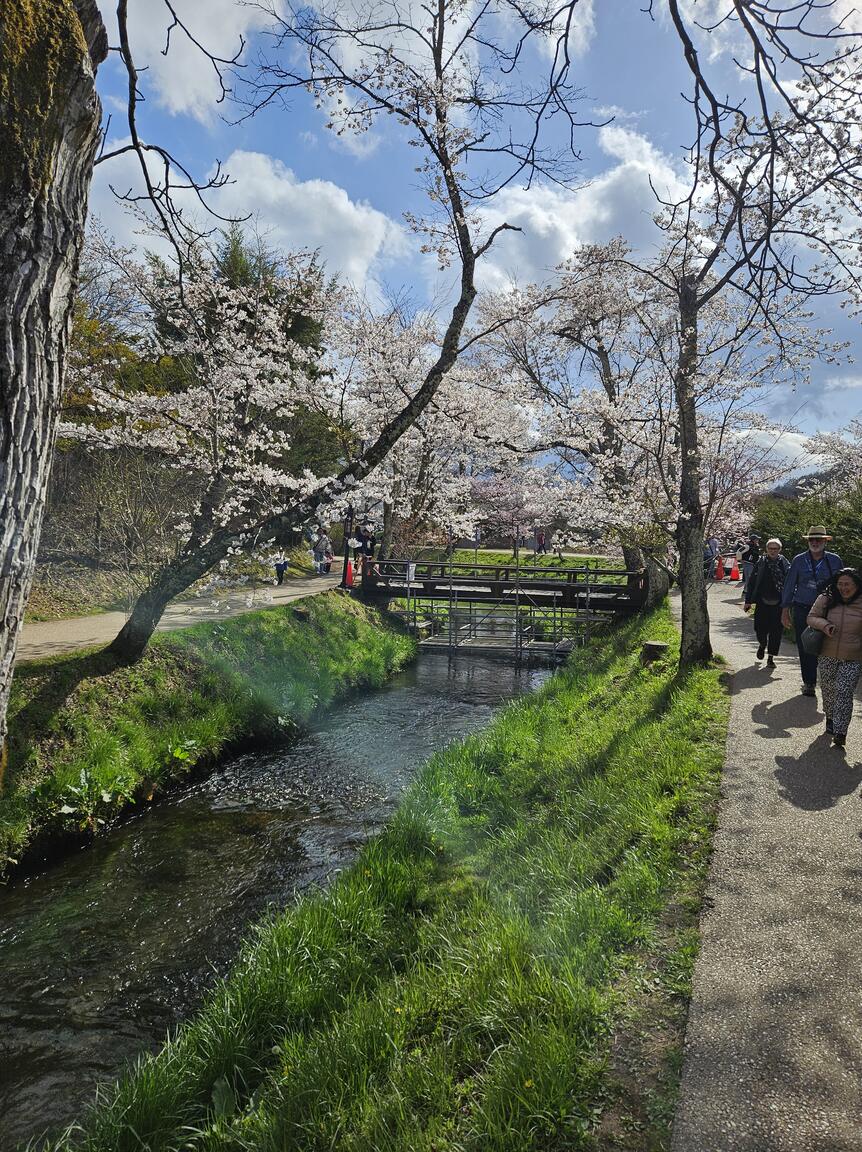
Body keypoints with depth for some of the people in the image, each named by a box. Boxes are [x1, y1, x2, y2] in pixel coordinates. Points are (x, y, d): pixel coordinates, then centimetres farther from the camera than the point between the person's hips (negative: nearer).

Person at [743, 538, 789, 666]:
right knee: (760, 628, 2)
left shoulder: (785, 564, 1)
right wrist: (748, 600, 1)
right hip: (762, 602, 1)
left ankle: (771, 658, 14)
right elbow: (751, 581, 4)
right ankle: (762, 645, 36)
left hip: (779, 603, -1)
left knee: (776, 631, 1)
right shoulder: (760, 563, 3)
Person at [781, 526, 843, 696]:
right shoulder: (799, 560, 3)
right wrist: (785, 609, 5)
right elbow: (789, 585, 7)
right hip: (802, 610, 0)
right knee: (804, 648, 2)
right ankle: (809, 682, 14)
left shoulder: (835, 560, 4)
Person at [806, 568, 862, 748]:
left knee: (844, 692, -9)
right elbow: (811, 617, 6)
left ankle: (840, 732, -8)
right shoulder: (825, 600, 0)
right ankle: (830, 718, 38)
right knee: (828, 689, 15)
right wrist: (824, 625, -14)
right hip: (828, 657, 3)